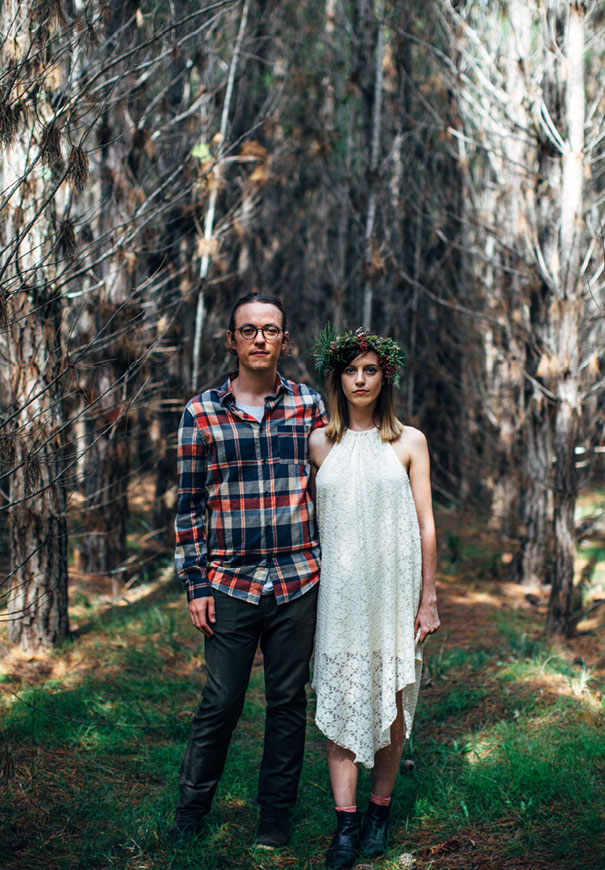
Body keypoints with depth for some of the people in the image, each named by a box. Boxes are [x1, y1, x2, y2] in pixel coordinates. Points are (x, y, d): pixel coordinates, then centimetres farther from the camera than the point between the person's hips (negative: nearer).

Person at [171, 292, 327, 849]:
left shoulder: (310, 406, 5)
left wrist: (330, 566, 7)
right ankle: (190, 813, 20)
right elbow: (189, 503, 3)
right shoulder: (202, 413, 2)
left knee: (288, 702, 9)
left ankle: (276, 816, 23)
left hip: (298, 581, 1)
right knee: (220, 704, 3)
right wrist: (195, 584, -1)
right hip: (229, 583, -1)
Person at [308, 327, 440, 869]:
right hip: (339, 590, 1)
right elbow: (311, 523, 11)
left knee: (390, 703, 5)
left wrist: (428, 597, 0)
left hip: (393, 586, -1)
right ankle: (345, 823, 2)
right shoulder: (320, 444, 8)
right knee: (340, 701, -3)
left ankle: (380, 810, 20)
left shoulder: (409, 442, 3)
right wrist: (308, 592, 9)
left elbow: (425, 524, 3)